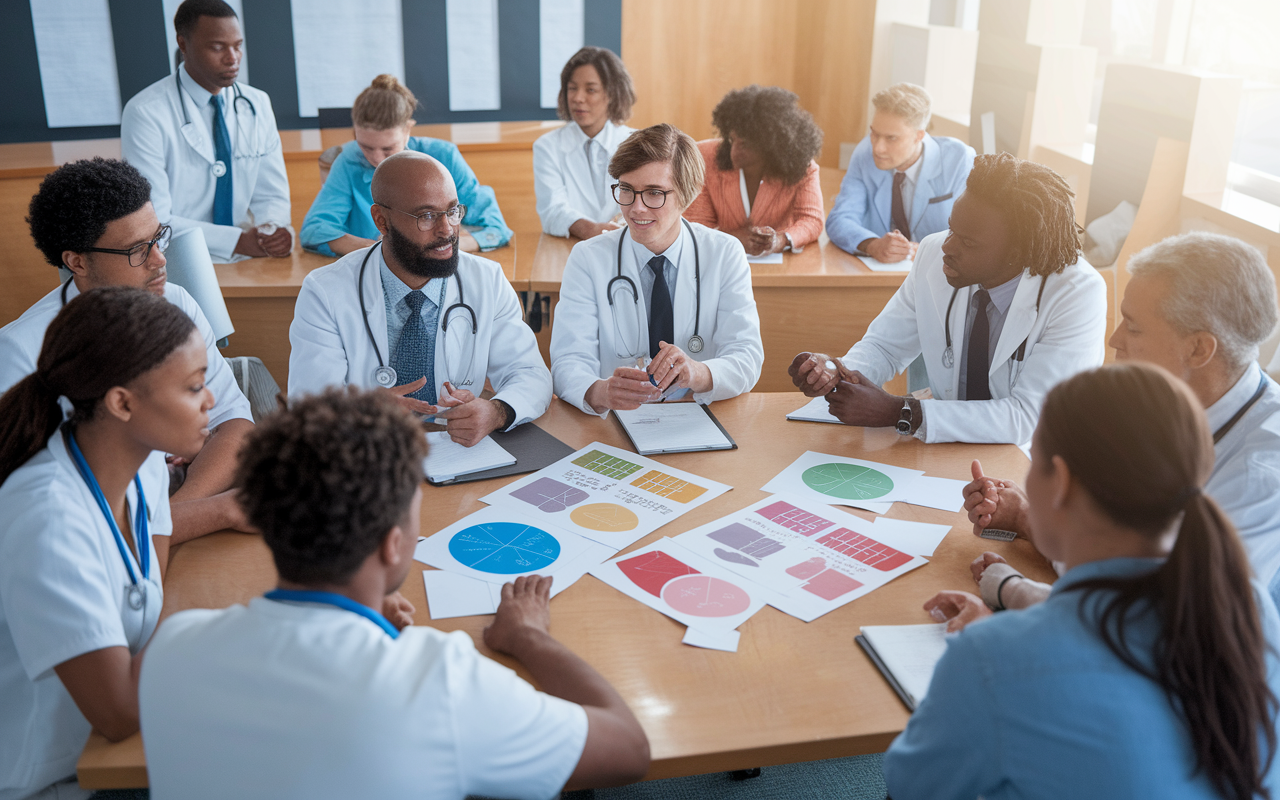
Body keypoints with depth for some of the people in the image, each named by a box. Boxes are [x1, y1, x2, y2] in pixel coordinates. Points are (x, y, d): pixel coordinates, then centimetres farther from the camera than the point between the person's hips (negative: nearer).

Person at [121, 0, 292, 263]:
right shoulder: (146, 113, -7)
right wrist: (237, 241, -21)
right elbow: (154, 220, -12)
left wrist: (278, 230, -12)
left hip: (245, 261, 4)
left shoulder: (258, 105, 10)